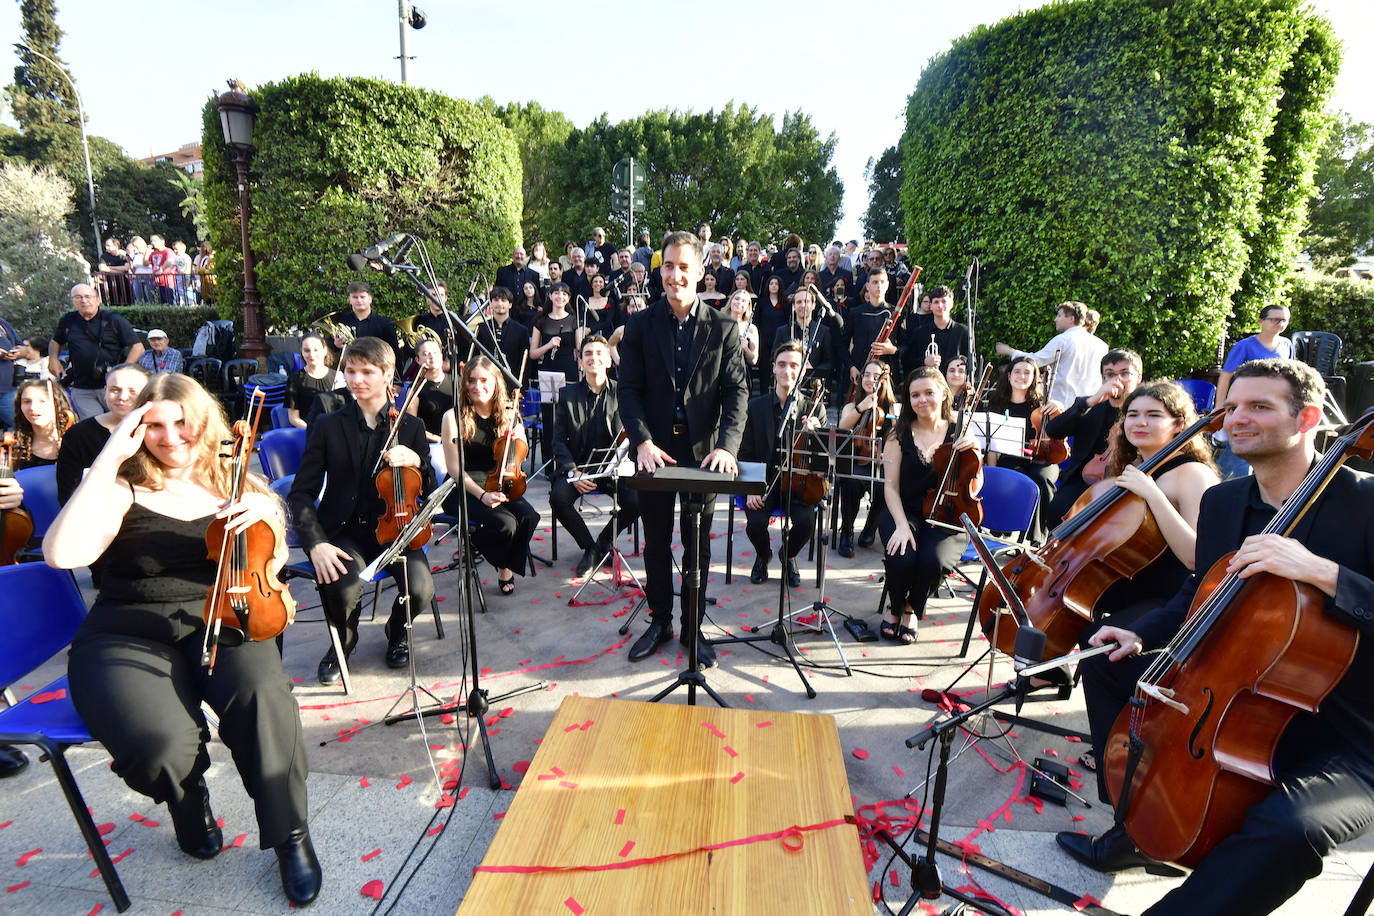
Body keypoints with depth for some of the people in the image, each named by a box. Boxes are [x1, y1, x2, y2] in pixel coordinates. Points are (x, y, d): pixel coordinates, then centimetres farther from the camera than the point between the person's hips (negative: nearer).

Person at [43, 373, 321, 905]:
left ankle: (290, 834, -9)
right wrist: (109, 458, -16)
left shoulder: (234, 484, 10)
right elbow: (62, 554, -18)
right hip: (129, 638, -1)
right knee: (160, 743, -30)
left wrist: (269, 515, -13)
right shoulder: (124, 490, 1)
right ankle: (189, 801, 11)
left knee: (263, 697, -31)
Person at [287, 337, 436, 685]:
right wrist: (316, 543, -16)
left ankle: (397, 632, 15)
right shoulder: (327, 427, 3)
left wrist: (416, 461, -18)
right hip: (345, 532, 0)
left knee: (420, 589, -26)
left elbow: (429, 491, 4)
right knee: (342, 588, -30)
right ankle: (343, 642, 9)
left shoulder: (410, 427, 6)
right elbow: (301, 493, 0)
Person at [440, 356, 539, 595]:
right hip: (463, 490, -4)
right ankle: (472, 544, 6)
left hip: (497, 485, 4)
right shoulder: (454, 417, -6)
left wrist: (517, 439, -10)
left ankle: (506, 566, 3)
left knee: (529, 516, -25)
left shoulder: (508, 415, 4)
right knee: (505, 522, -30)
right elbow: (454, 468, -8)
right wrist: (481, 495, -22)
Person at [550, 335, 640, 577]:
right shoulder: (567, 394, 5)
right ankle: (589, 546, -1)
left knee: (636, 501, -26)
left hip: (613, 467, 0)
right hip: (576, 466, 1)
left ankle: (604, 540, 7)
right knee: (558, 498, -28)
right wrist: (573, 471, -14)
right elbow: (558, 440, 2)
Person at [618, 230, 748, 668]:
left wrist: (727, 446, -20)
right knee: (656, 542, 14)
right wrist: (643, 442, -18)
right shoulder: (640, 324, 1)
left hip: (702, 451, 0)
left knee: (698, 545, 11)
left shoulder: (724, 327, 0)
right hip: (654, 449, 1)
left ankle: (693, 626, 28)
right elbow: (628, 389, -3)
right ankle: (660, 621, 32)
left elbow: (736, 390, -5)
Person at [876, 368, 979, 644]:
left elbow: (973, 490, 1)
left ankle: (912, 610, 4)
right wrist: (901, 525, -16)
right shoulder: (900, 434, 2)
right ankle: (894, 609, 6)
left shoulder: (959, 433, 4)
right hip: (904, 512, 0)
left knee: (933, 560, -30)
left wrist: (975, 454, -15)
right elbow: (891, 486, -2)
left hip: (946, 519, 0)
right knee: (901, 558, -29)